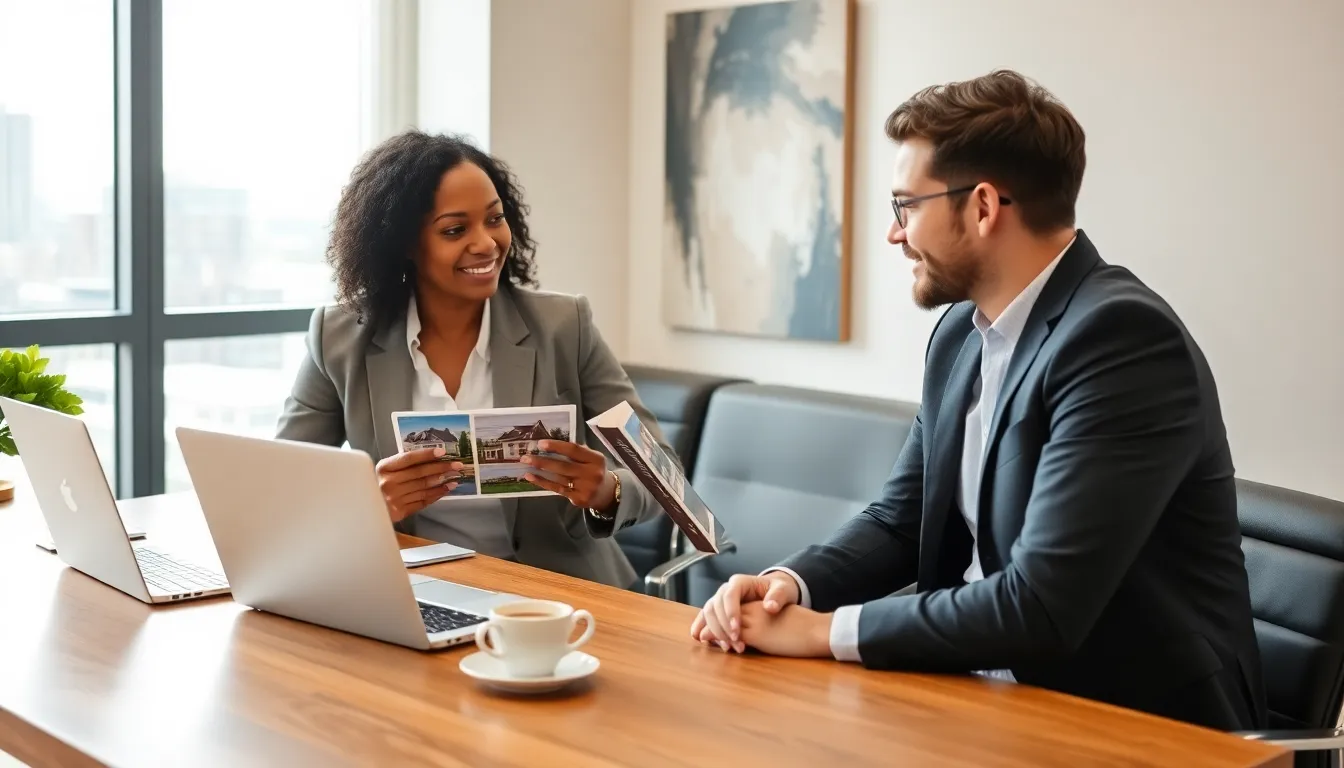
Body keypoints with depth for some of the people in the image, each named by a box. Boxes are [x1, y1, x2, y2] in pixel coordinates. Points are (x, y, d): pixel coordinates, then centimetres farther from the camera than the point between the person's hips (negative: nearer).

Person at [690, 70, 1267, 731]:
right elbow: (899, 521, 11)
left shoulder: (1122, 336, -23)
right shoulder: (961, 331, 4)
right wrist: (790, 583, -9)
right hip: (989, 686, 7)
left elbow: (1040, 607, -28)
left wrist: (824, 629, -20)